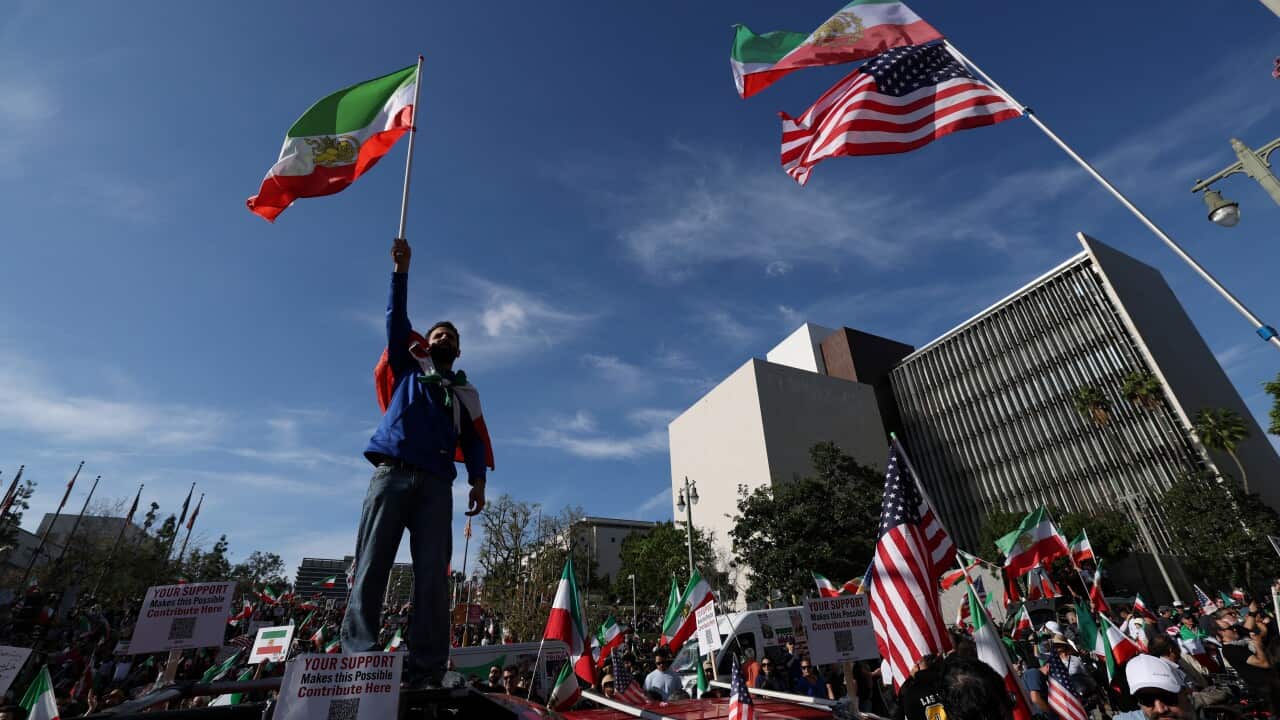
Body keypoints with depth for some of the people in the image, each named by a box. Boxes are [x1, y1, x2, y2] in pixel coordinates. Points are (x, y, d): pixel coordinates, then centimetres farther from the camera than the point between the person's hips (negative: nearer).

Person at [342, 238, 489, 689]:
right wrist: (401, 271, 7)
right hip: (392, 473, -1)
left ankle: (426, 671, -7)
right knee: (371, 567, -8)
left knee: (433, 576, -7)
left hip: (436, 483, 1)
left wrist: (478, 479, -3)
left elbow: (472, 440, 14)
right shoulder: (408, 368, 23)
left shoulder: (464, 393, 25)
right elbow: (396, 321, 13)